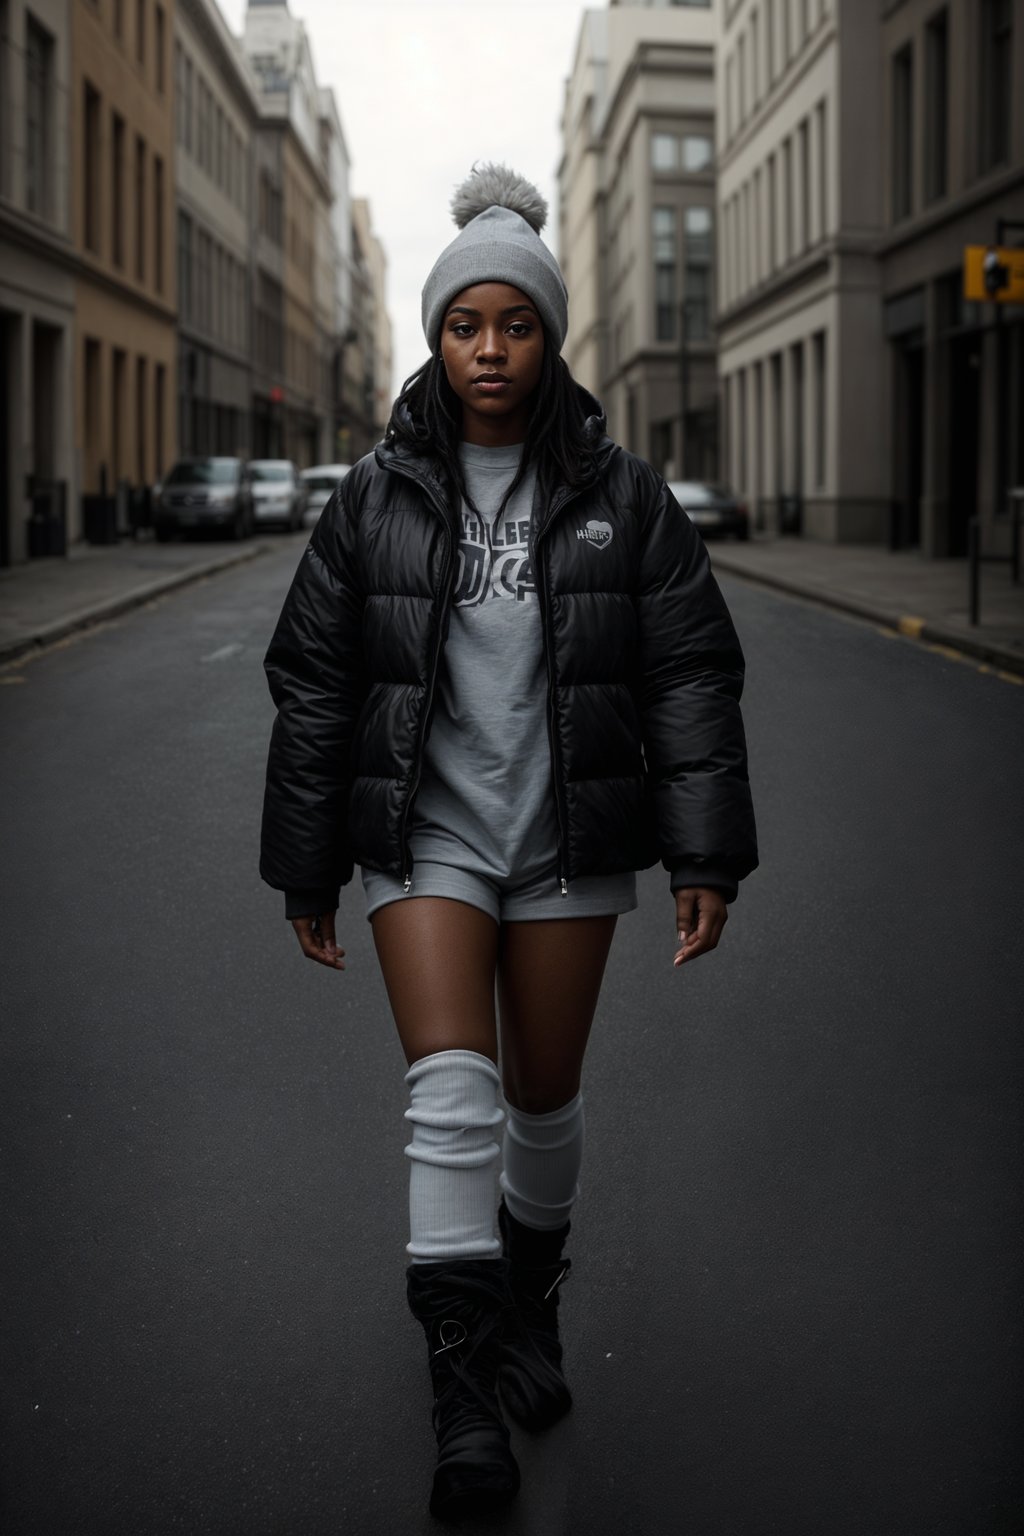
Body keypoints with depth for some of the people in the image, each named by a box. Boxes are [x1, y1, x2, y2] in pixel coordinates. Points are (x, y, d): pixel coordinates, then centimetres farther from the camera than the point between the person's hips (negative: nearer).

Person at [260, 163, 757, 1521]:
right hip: (426, 835, 0)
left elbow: (692, 677, -2)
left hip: (568, 841, 1)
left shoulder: (621, 495, -1)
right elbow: (313, 684, 4)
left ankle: (531, 1296, 39)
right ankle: (464, 1385, -3)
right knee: (451, 1091, -13)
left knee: (545, 1095, 12)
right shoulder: (377, 496, 0)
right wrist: (305, 871, 4)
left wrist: (707, 858, -9)